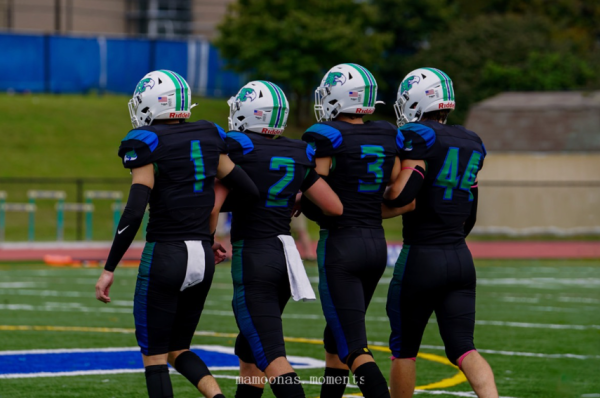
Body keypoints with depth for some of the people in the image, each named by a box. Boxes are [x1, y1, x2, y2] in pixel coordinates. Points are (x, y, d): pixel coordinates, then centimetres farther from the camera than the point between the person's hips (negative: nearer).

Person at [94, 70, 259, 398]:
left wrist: (109, 269, -12)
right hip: (203, 257, 6)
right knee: (178, 350, 19)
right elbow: (250, 193, 10)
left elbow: (134, 213, -17)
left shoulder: (147, 144, -10)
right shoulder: (208, 138, 8)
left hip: (164, 256, -6)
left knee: (154, 357, 4)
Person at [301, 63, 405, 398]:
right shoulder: (388, 136, 7)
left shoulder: (326, 137, -11)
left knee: (355, 349, -9)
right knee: (336, 342, 21)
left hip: (340, 244, -7)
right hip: (377, 243, 7)